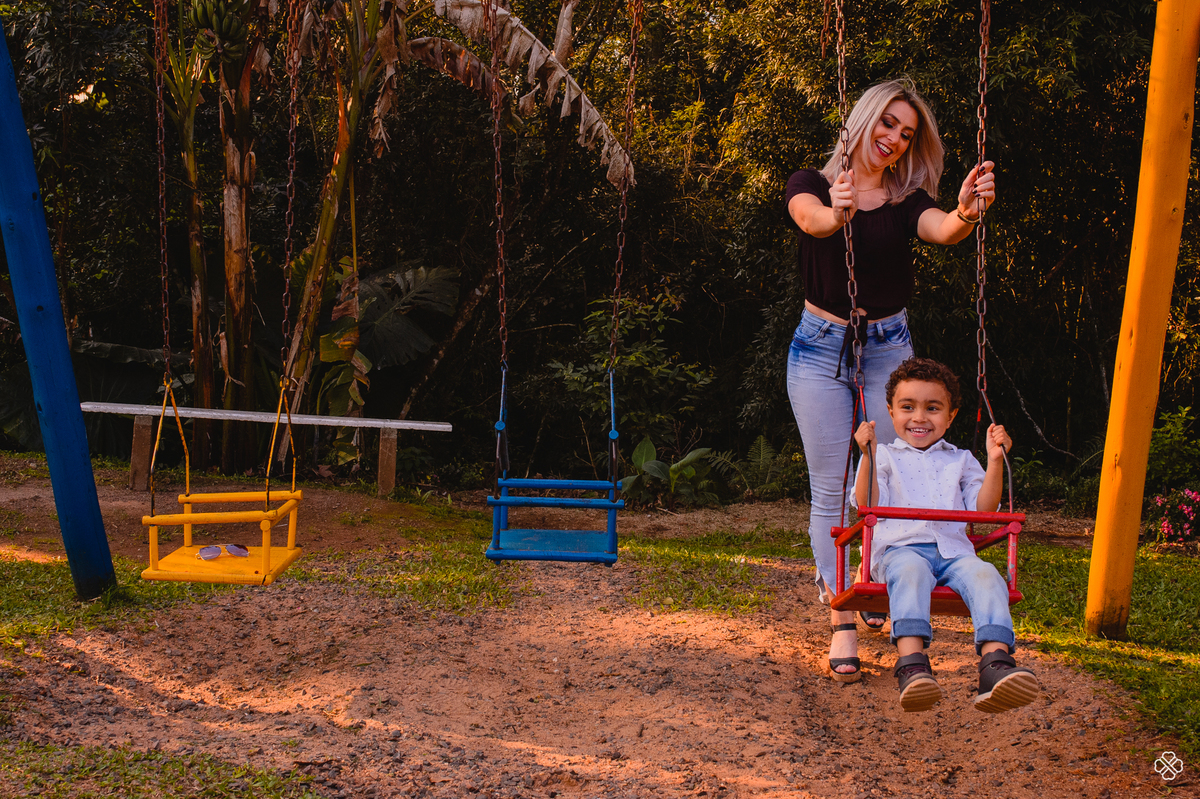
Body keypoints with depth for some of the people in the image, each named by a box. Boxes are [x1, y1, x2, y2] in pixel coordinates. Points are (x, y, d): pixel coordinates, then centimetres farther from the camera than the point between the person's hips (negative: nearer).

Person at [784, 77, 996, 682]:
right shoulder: (811, 184, 0)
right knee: (831, 490, -3)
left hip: (888, 347, 2)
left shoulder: (908, 202, 4)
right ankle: (841, 623, 1)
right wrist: (838, 213, -50)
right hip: (820, 347, -2)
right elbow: (812, 218, -25)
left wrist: (967, 214, -44)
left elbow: (943, 229, -19)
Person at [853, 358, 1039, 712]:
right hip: (901, 548, -3)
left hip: (953, 549, 3)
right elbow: (867, 506, 3)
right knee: (911, 573, -39)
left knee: (985, 574, -31)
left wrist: (995, 461, 5)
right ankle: (912, 665, -55)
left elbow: (983, 509, 14)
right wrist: (868, 456, -6)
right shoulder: (884, 457, 19)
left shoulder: (961, 460, 27)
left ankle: (996, 663, -48)